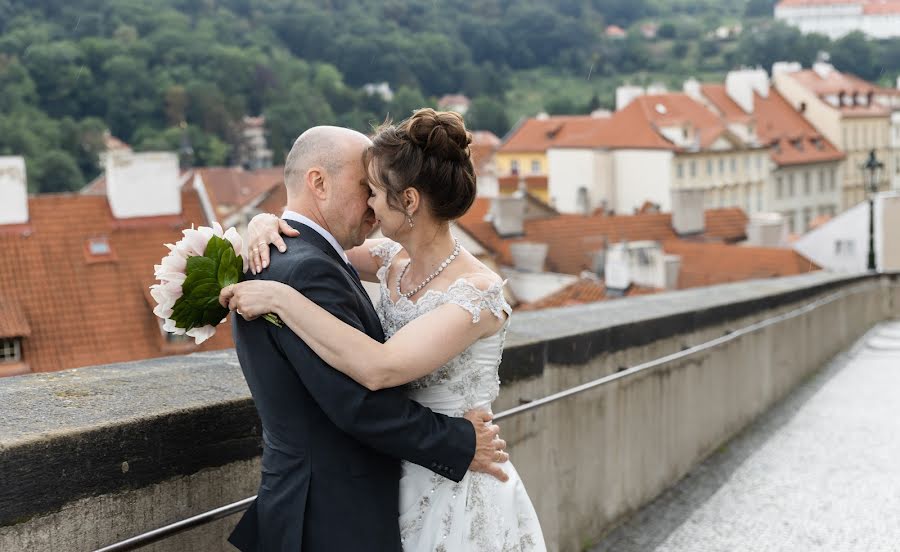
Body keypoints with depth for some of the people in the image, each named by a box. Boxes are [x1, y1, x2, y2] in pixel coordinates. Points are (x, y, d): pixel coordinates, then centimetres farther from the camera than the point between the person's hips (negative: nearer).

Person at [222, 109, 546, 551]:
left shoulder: (476, 292, -24)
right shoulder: (394, 260, -2)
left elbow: (379, 368, -37)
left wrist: (280, 298, -32)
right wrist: (264, 223, -8)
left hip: (457, 498, -7)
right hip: (402, 485, 7)